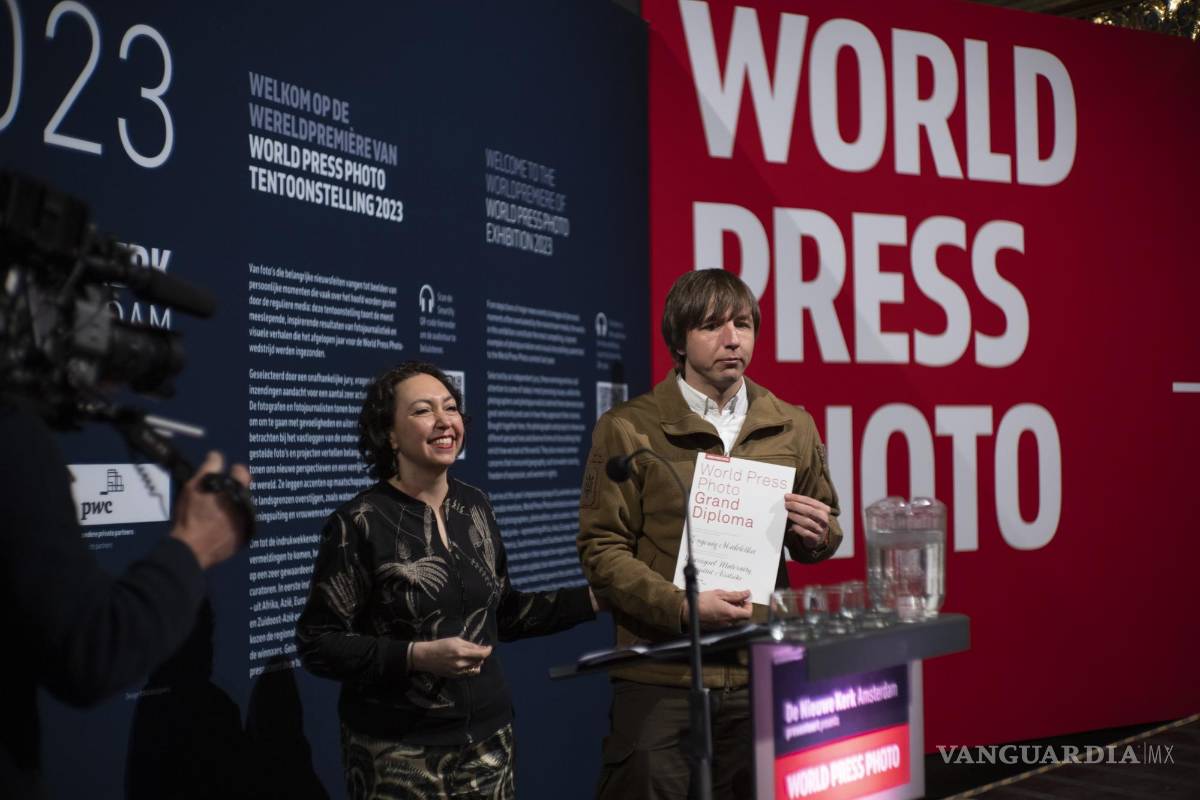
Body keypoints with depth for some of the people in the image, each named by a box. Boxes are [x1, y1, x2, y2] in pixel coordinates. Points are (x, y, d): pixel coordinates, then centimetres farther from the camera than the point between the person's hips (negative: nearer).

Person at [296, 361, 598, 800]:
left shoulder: (474, 506, 5)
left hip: (488, 736, 5)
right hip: (398, 751, -5)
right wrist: (417, 656, -21)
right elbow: (317, 643, -11)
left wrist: (594, 598, 6)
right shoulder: (359, 523, -12)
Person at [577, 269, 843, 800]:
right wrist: (683, 608, -19)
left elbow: (824, 536, 20)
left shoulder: (792, 427, 8)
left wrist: (818, 535, -4)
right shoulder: (628, 429, -3)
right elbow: (601, 550, -6)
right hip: (659, 679, -3)